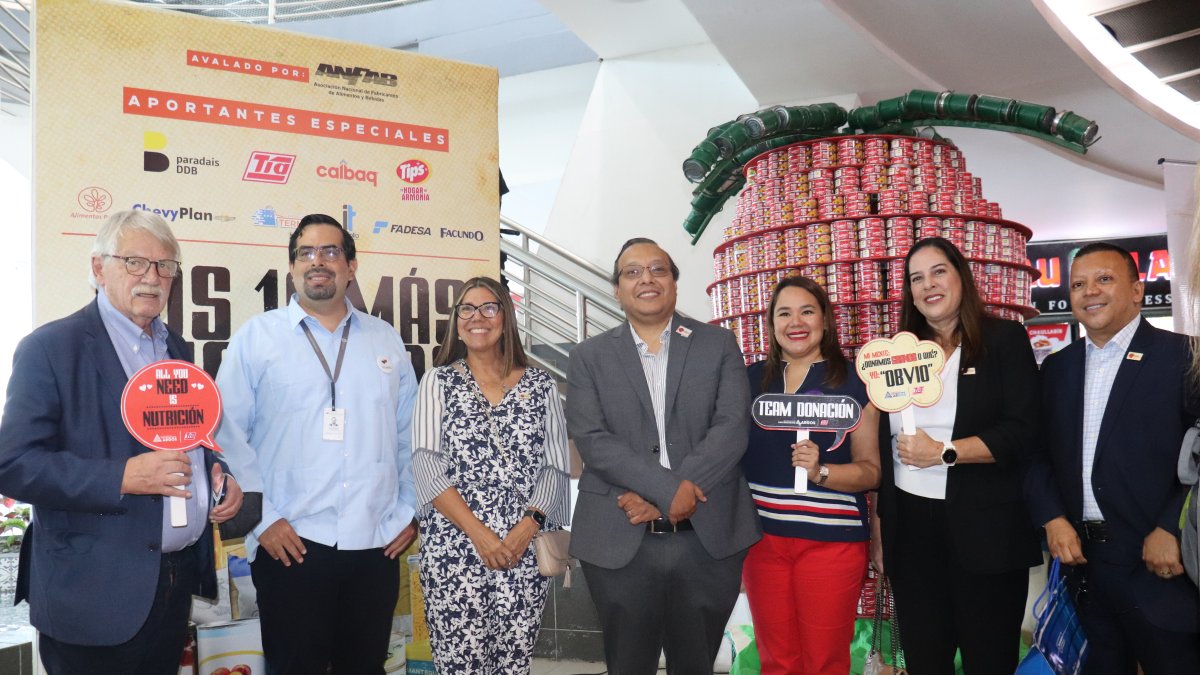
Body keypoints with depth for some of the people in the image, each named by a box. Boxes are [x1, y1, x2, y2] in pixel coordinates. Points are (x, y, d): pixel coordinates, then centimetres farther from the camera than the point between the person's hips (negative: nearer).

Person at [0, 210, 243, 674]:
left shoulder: (178, 351, 13)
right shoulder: (51, 347, -8)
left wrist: (221, 477, 2)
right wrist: (122, 478, -24)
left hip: (177, 582, 6)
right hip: (96, 595, -6)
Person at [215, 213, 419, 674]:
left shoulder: (386, 340, 10)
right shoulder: (256, 337, 1)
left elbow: (409, 434, 12)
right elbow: (227, 435, -2)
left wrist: (409, 511, 7)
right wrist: (262, 518, -7)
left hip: (377, 545, 3)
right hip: (290, 545, -2)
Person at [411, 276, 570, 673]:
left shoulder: (541, 385, 8)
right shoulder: (438, 381, 5)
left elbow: (556, 466, 3)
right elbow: (427, 464, -5)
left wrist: (525, 529, -12)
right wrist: (479, 533, -13)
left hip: (525, 551, 1)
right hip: (453, 551, -1)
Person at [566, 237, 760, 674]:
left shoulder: (719, 345, 6)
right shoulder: (589, 357, 6)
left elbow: (732, 427, -6)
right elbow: (592, 440, -7)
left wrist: (657, 499, -15)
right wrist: (669, 489, -18)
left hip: (710, 537, 1)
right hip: (619, 542, 0)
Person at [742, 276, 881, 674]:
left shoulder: (854, 382, -3)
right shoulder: (752, 379, 6)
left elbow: (871, 471, -5)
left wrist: (820, 471, -22)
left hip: (831, 540, -3)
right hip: (762, 536, 3)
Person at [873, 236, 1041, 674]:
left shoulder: (1004, 339, -1)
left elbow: (1022, 431, -10)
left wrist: (943, 452, -20)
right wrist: (879, 532, 11)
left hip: (985, 531, -4)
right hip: (910, 531, 4)